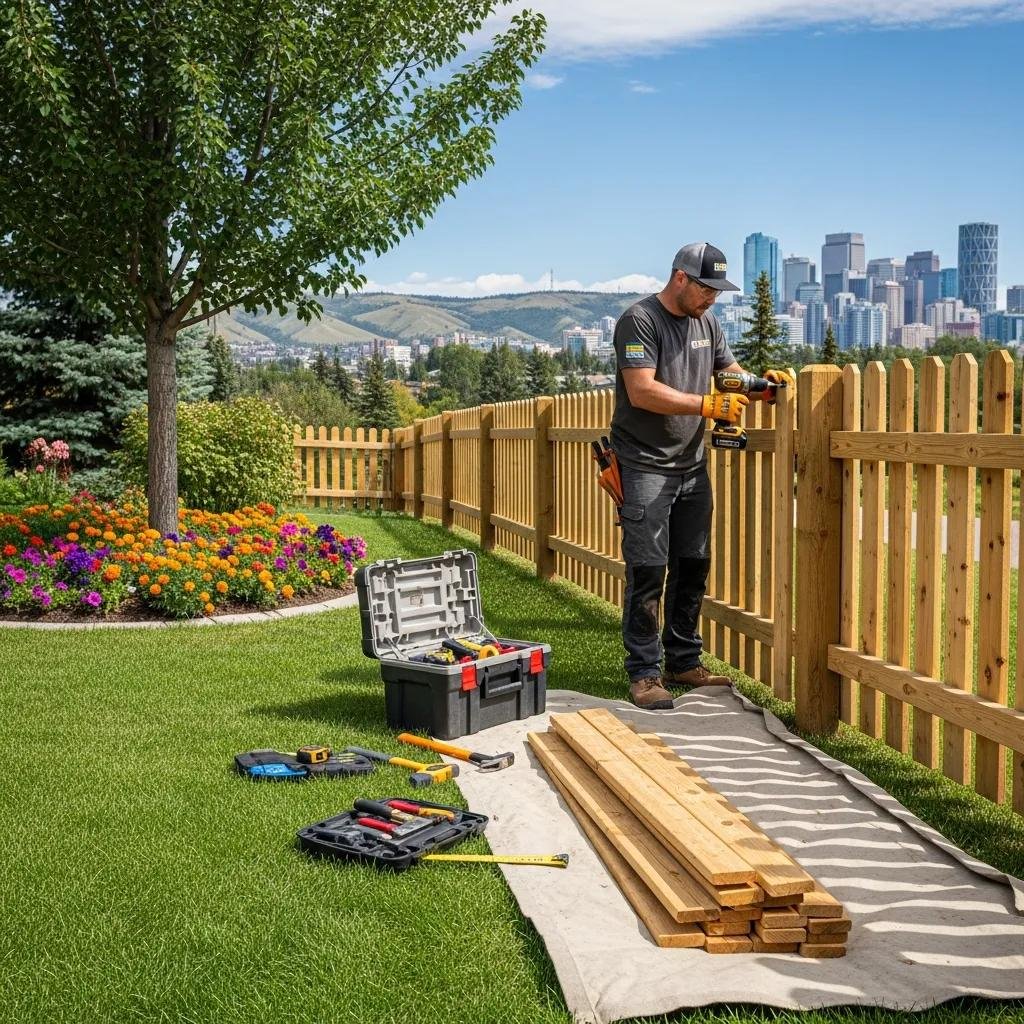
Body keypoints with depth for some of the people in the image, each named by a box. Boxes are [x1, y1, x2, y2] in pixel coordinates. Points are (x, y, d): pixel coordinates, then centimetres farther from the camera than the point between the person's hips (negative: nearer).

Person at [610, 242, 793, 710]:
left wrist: (761, 383, 0)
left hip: (692, 466, 8)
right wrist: (709, 406, -24)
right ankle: (644, 673, 0)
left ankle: (683, 663, 21)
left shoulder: (706, 323, 12)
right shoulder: (639, 320, -11)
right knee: (648, 571, -7)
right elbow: (642, 392, -22)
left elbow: (732, 371, 23)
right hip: (645, 467, -8)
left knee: (693, 567, 10)